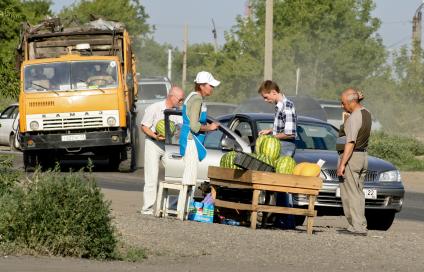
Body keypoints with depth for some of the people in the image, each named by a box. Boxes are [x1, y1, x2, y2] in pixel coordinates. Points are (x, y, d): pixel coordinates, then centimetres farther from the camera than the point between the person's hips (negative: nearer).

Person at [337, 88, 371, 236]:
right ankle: (361, 224, 13)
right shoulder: (366, 113, 9)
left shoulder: (354, 117, -19)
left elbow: (350, 143, -23)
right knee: (358, 193, 14)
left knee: (350, 193, -5)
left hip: (351, 157, -9)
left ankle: (357, 226, -8)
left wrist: (342, 164, -23)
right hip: (363, 156, 9)